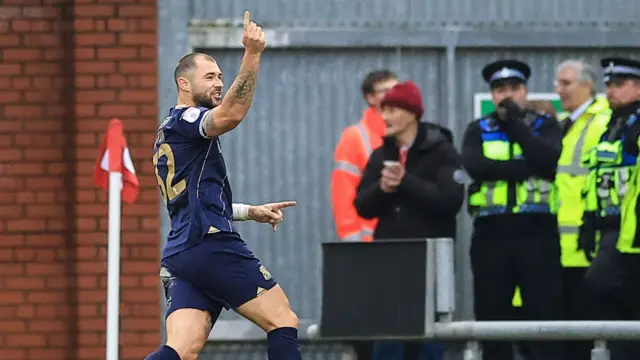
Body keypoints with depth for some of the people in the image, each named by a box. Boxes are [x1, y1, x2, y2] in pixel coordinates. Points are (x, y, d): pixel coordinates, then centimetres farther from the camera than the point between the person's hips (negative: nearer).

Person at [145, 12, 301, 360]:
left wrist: (251, 212, 32)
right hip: (212, 247, -9)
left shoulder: (168, 136, 26)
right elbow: (232, 113, -26)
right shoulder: (184, 120, -4)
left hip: (179, 258, 9)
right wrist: (252, 55, -30)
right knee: (283, 321, -1)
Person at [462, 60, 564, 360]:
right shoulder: (478, 130, 12)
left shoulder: (545, 126, 10)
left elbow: (548, 160, -11)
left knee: (545, 314, -5)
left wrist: (515, 123, -6)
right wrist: (526, 168, -13)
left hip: (537, 233, -2)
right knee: (492, 317, 4)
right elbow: (475, 166, -9)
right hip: (491, 234, 2)